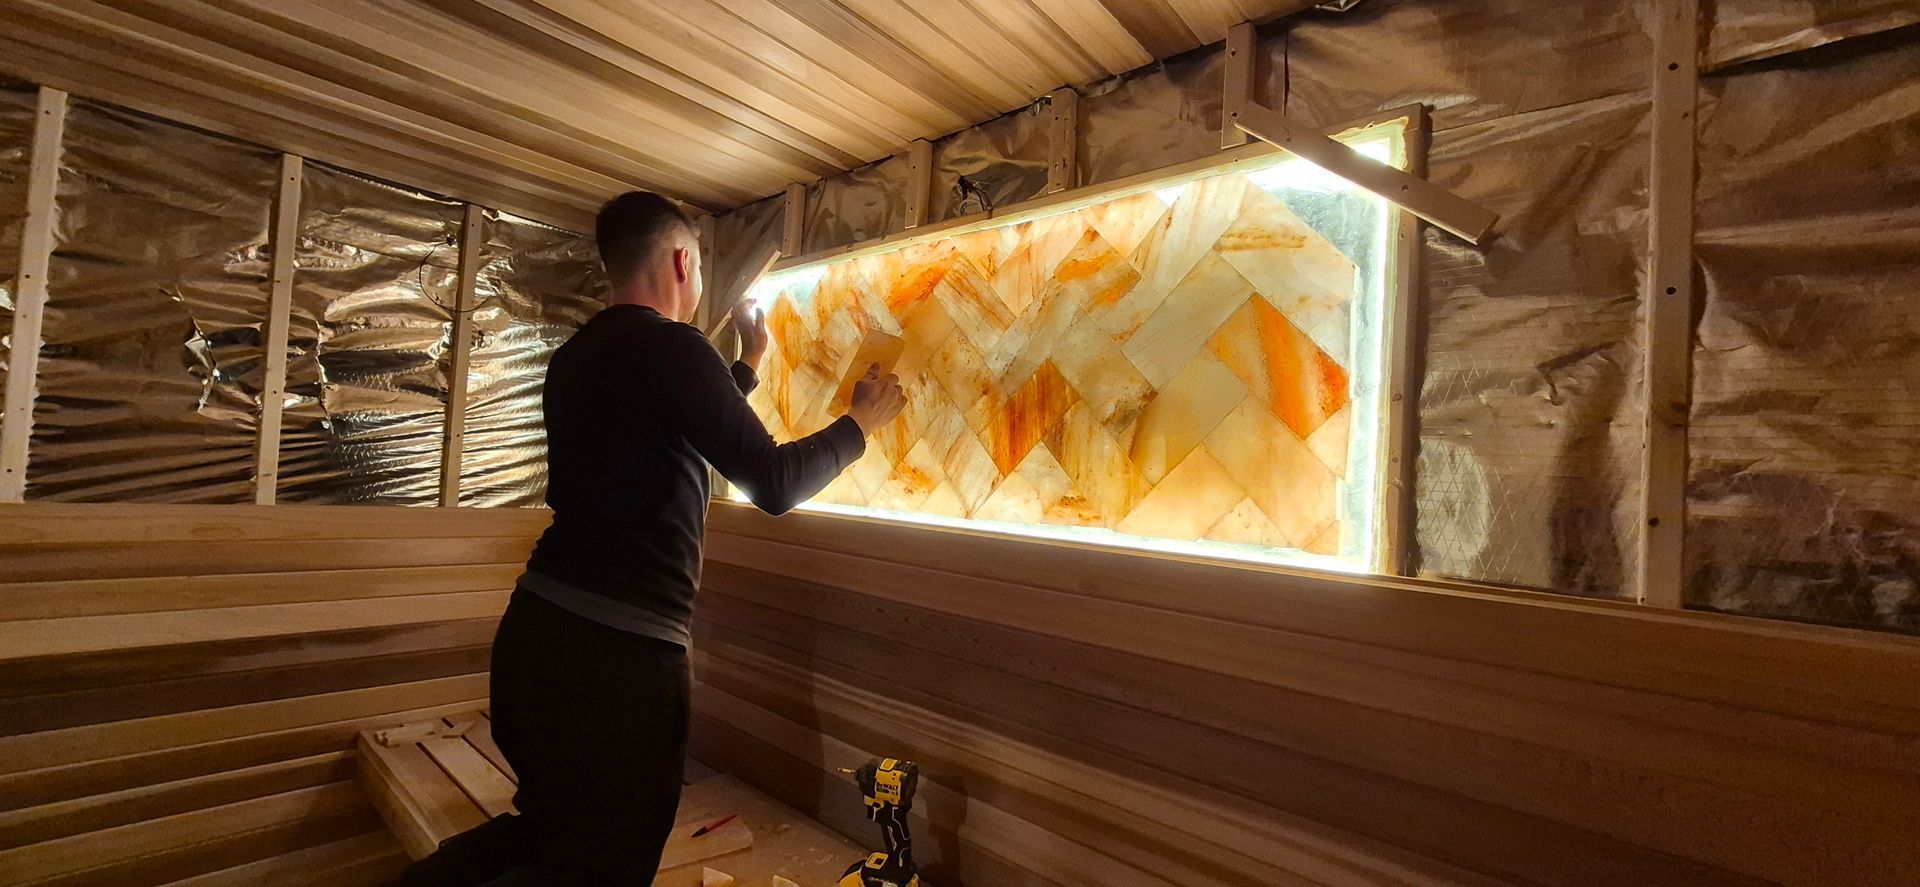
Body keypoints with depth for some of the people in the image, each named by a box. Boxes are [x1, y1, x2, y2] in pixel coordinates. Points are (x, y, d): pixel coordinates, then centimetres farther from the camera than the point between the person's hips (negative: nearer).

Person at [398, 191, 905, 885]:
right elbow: (774, 484, -15)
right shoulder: (670, 347, -14)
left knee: (552, 828, 27)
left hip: (538, 626, 9)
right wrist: (861, 423, 1)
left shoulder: (576, 357, 13)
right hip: (612, 648, -9)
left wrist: (749, 362, 34)